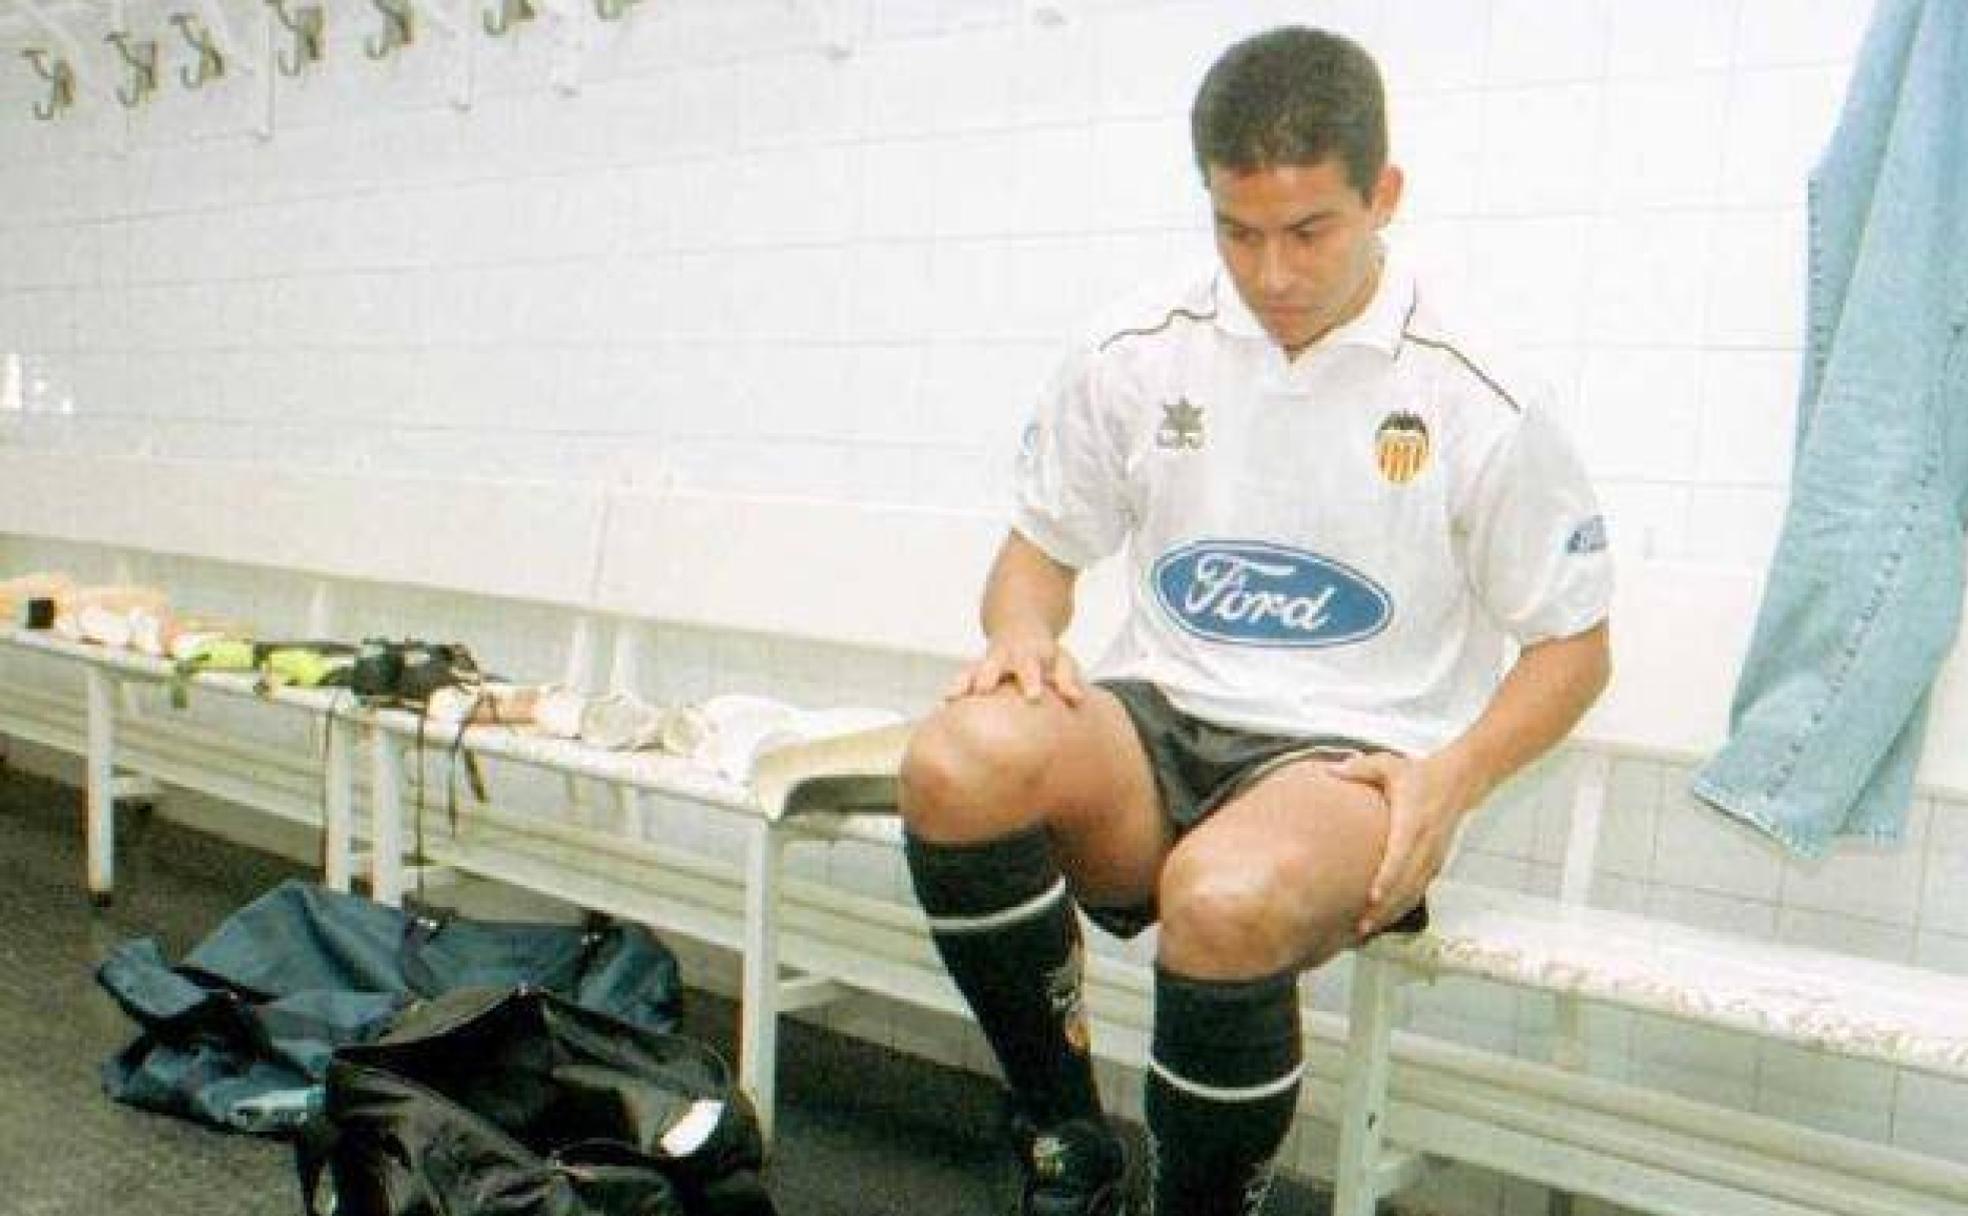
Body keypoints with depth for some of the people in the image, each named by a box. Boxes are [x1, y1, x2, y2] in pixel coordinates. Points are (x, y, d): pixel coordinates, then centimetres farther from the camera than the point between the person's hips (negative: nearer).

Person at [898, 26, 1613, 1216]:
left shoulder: (1478, 403, -2)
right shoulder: (1134, 359, 6)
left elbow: (1573, 643, 5)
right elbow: (1041, 546, 16)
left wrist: (1455, 778, -13)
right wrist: (1023, 633, -8)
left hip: (1350, 761, -3)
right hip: (1155, 722, 3)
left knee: (1225, 900, -38)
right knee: (958, 763, -30)